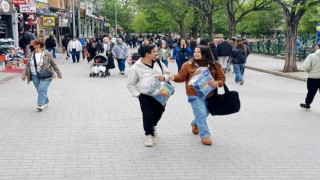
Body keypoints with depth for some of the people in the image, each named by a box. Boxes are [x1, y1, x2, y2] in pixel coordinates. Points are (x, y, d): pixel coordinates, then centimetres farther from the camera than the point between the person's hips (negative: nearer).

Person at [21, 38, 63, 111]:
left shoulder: (47, 54, -4)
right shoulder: (31, 55, 8)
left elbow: (53, 64, 3)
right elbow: (27, 65, 9)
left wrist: (59, 73, 7)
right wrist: (24, 74, -1)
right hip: (35, 76, 5)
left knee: (42, 89, -17)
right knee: (39, 90, 8)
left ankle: (41, 104, -18)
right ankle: (46, 102, 26)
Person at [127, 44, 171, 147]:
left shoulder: (158, 63, -1)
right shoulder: (135, 68, -14)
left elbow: (168, 73, 11)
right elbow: (130, 84, -6)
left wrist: (164, 77, -12)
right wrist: (138, 94, -15)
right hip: (145, 96, -5)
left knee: (159, 112, 18)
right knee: (148, 115, -2)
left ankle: (153, 126, 49)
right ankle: (149, 135, 18)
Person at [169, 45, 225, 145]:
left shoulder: (214, 65, 0)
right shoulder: (188, 64, -2)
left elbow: (222, 78, 2)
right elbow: (182, 77, 0)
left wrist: (217, 83, -20)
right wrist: (174, 77, -20)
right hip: (194, 94, -3)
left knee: (204, 113, 20)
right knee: (201, 114, -13)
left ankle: (195, 124, 52)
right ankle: (205, 135, -2)